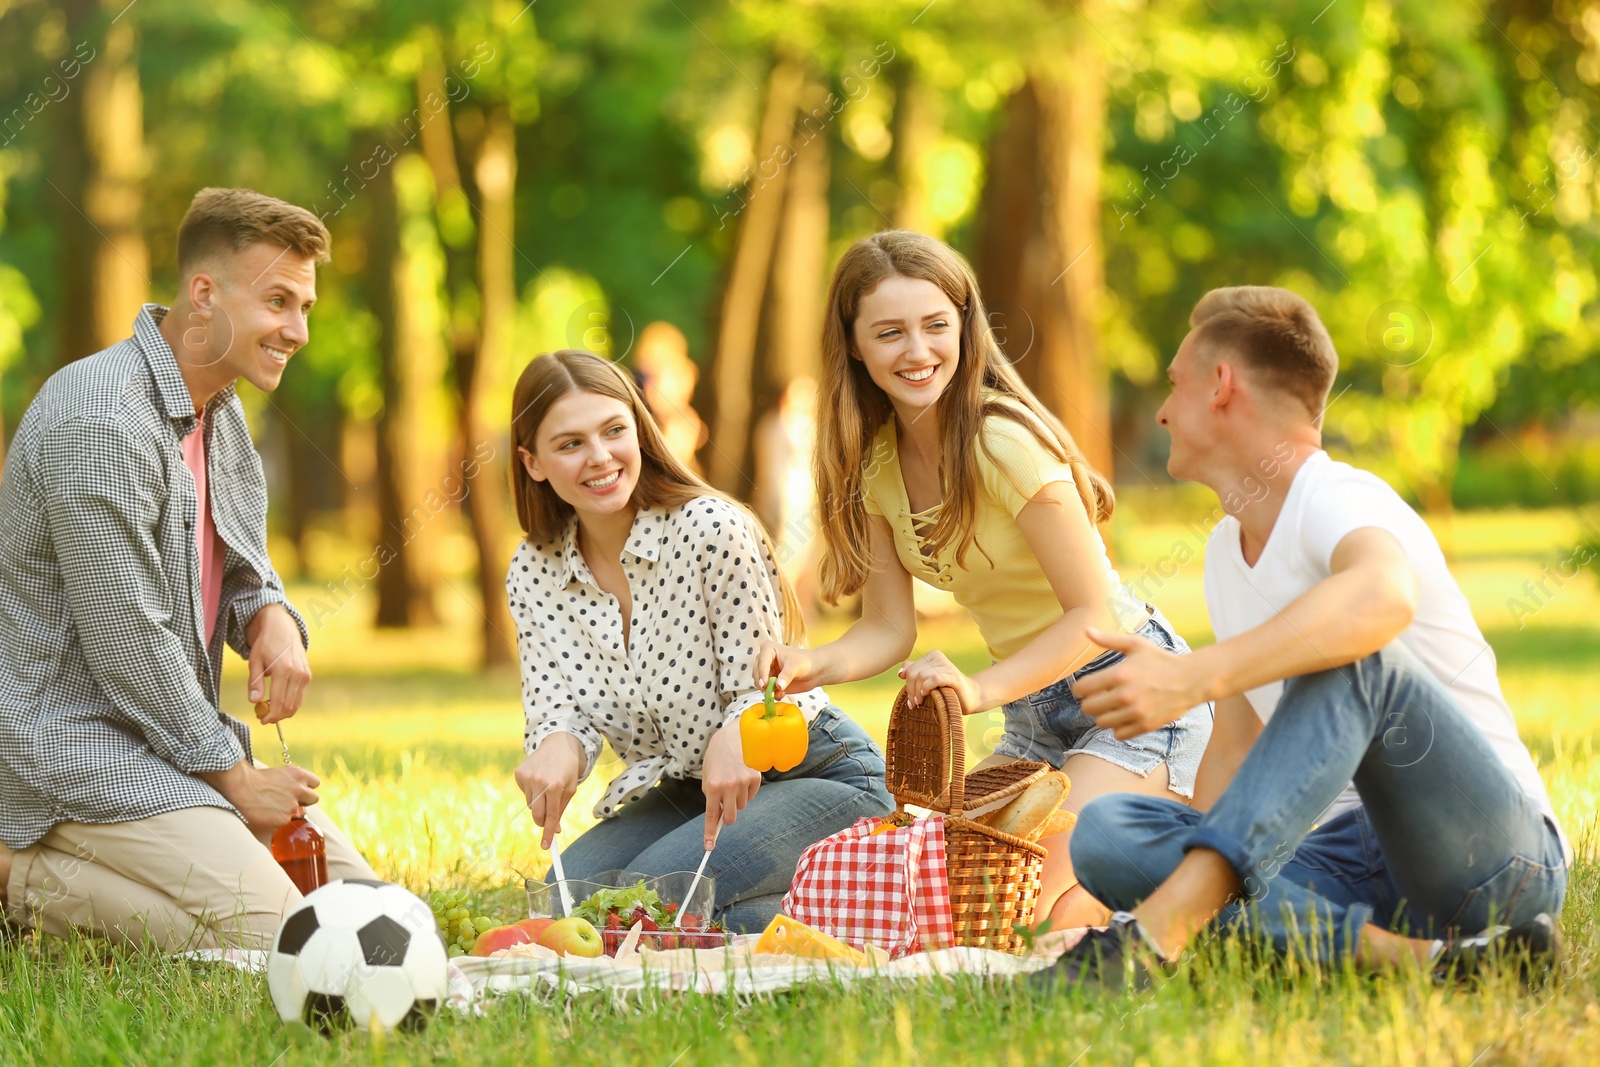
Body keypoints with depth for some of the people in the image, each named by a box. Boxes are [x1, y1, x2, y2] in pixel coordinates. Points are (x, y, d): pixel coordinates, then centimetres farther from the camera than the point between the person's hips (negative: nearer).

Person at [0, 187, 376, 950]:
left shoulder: (220, 409, 10)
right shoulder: (100, 422, -22)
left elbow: (242, 569, 21)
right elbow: (126, 645, -22)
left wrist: (272, 620, -4)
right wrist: (234, 778, -13)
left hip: (176, 731, 10)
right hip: (78, 748, -10)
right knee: (280, 942, -21)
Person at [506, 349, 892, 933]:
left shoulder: (712, 529, -20)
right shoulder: (532, 573, -3)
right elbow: (558, 709, -5)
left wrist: (735, 739, -43)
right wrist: (559, 747, -31)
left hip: (820, 778, -7)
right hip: (680, 791, 7)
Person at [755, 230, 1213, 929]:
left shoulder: (1006, 442, -23)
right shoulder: (875, 461, -1)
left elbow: (1095, 611, -22)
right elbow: (889, 628, -1)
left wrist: (981, 688, -34)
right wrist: (812, 666, -22)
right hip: (1034, 718, 8)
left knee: (1033, 909, -23)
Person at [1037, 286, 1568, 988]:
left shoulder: (1342, 501, -13)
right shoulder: (1226, 550, 16)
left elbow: (1383, 596, -39)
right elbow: (1237, 746, 21)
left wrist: (1194, 676, -50)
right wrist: (1202, 862, 2)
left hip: (1502, 856, -8)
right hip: (1360, 864, 8)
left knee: (1345, 655, -33)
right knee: (1104, 832, -13)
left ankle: (1161, 929, -45)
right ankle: (1401, 952, -31)